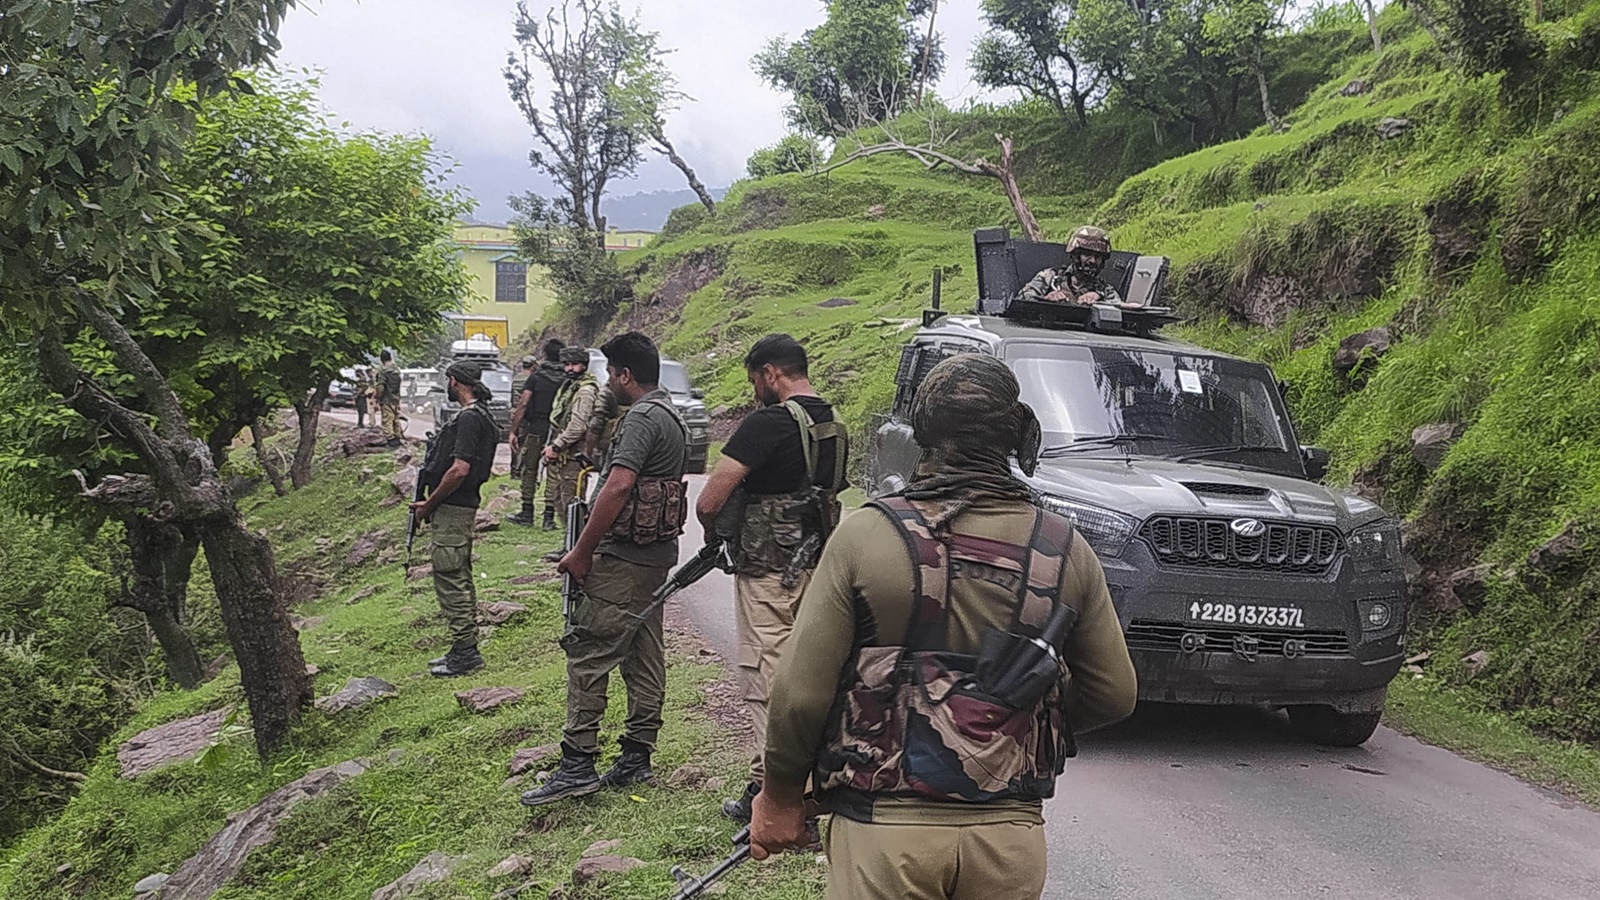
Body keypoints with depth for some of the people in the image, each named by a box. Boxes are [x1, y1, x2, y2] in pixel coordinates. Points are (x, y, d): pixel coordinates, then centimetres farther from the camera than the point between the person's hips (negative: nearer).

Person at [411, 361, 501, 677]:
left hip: (452, 509, -11)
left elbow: (459, 470, -25)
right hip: (462, 507, 11)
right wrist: (432, 503, 16)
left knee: (450, 579, -6)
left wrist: (429, 505, -15)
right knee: (460, 579, 15)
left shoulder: (469, 418, -18)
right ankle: (466, 649, 23)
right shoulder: (478, 415, 15)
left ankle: (464, 653, -3)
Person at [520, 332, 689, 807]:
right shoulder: (671, 414, 16)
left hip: (624, 556, -10)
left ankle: (578, 763, -6)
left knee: (588, 652, -7)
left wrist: (581, 550, -19)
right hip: (657, 553, 10)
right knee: (644, 656, 12)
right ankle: (637, 757, 19)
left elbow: (618, 487, -25)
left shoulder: (643, 417, -16)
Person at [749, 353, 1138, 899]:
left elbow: (801, 692, -10)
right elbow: (1114, 694, 7)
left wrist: (780, 796, 5)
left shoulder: (865, 535, -11)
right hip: (1011, 833, 3)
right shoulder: (1065, 551, -2)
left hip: (884, 828, -2)